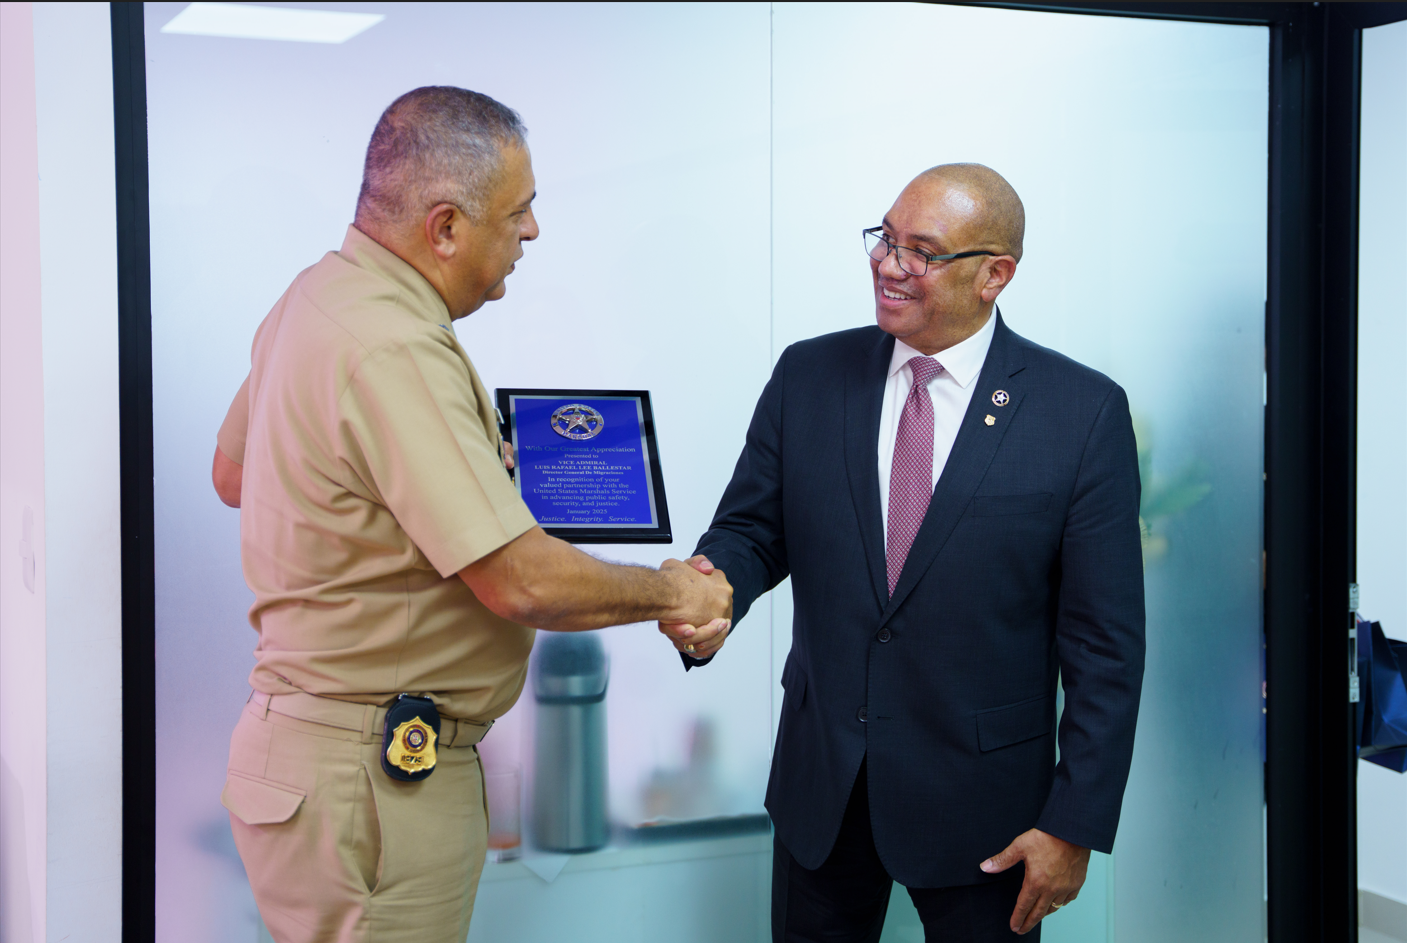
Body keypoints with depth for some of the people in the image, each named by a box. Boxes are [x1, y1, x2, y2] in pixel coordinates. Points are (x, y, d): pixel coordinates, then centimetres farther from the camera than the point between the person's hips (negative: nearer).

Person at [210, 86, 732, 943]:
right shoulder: (393, 352, -25)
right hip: (369, 777, -10)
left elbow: (235, 472, 22)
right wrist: (671, 592, -8)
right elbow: (522, 582, -26)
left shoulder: (319, 294, 7)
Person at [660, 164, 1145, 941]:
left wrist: (1075, 824, -10)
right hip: (820, 783, 3)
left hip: (979, 801, -3)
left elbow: (1104, 640, -8)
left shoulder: (1083, 412, -9)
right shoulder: (808, 377, 0)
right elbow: (752, 529, 5)